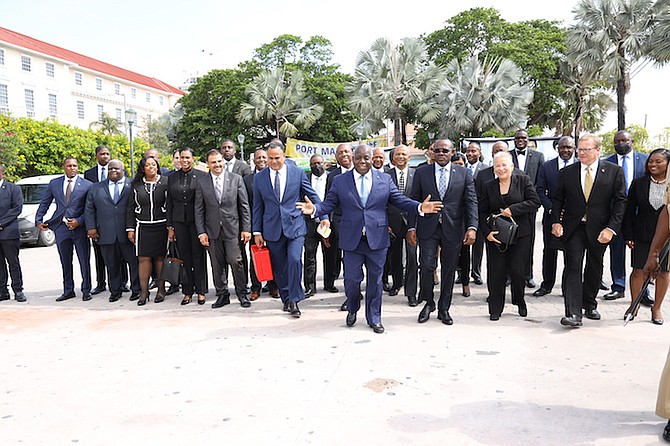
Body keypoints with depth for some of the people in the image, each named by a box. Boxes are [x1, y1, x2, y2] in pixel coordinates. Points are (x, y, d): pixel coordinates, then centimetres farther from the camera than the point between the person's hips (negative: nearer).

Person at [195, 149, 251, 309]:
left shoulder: (236, 179, 2)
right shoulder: (201, 182, 5)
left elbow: (244, 206, 2)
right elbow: (199, 210, 6)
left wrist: (246, 228, -3)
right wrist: (201, 232, -1)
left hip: (232, 228, -2)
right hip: (212, 230, 2)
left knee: (236, 261, -6)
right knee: (217, 265, 6)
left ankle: (242, 293, 11)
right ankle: (222, 295, 21)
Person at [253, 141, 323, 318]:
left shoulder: (297, 172, 1)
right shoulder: (259, 177, 6)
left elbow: (312, 196, 6)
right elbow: (257, 207, 9)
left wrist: (323, 216, 1)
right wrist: (257, 232, 7)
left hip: (295, 226, -2)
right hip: (272, 229, 2)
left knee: (294, 259, -18)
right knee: (279, 267, 8)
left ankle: (294, 300, -4)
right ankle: (286, 299, 25)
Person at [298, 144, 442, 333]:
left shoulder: (385, 179, 4)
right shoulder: (340, 181, 3)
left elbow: (400, 200, 4)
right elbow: (329, 204, 2)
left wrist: (420, 207, -12)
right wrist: (314, 209, -18)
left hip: (377, 239, 1)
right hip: (352, 240, 0)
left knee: (375, 280, 10)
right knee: (351, 279, 5)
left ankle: (374, 318, 26)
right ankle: (352, 310, 35)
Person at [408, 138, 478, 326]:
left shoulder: (463, 173, 5)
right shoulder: (421, 172, 5)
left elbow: (471, 201, 1)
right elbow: (414, 200, 6)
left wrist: (472, 227, -11)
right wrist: (411, 227, -2)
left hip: (453, 229, 1)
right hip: (428, 228, 0)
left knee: (449, 270, 8)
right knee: (427, 266, -8)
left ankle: (444, 309, 23)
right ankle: (428, 303, 17)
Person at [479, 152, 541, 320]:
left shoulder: (523, 181, 2)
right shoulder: (489, 187, 9)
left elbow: (535, 202, -7)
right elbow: (482, 212, 7)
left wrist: (512, 210, -14)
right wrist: (486, 232, -7)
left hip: (520, 235, -2)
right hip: (495, 236, 2)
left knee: (517, 270, -3)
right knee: (496, 272, 0)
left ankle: (519, 302, 24)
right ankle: (495, 309, 12)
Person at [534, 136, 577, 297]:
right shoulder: (546, 166, 6)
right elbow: (540, 190, 1)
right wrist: (551, 208, -10)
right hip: (552, 215, 1)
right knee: (549, 251, 6)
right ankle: (546, 285, 16)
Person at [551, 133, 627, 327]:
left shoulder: (614, 171, -1)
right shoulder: (566, 173, 3)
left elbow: (620, 202, -3)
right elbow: (558, 200, 8)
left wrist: (611, 228, -12)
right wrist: (556, 222, -6)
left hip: (599, 230, 1)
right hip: (573, 229, 0)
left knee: (595, 270, 14)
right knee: (573, 268, -8)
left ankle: (589, 305, 35)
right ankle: (573, 314, -10)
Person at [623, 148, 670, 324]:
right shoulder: (638, 183, 1)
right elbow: (629, 211, 3)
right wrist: (628, 235, -1)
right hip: (642, 235, 1)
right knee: (639, 271, 3)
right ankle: (634, 305, 18)